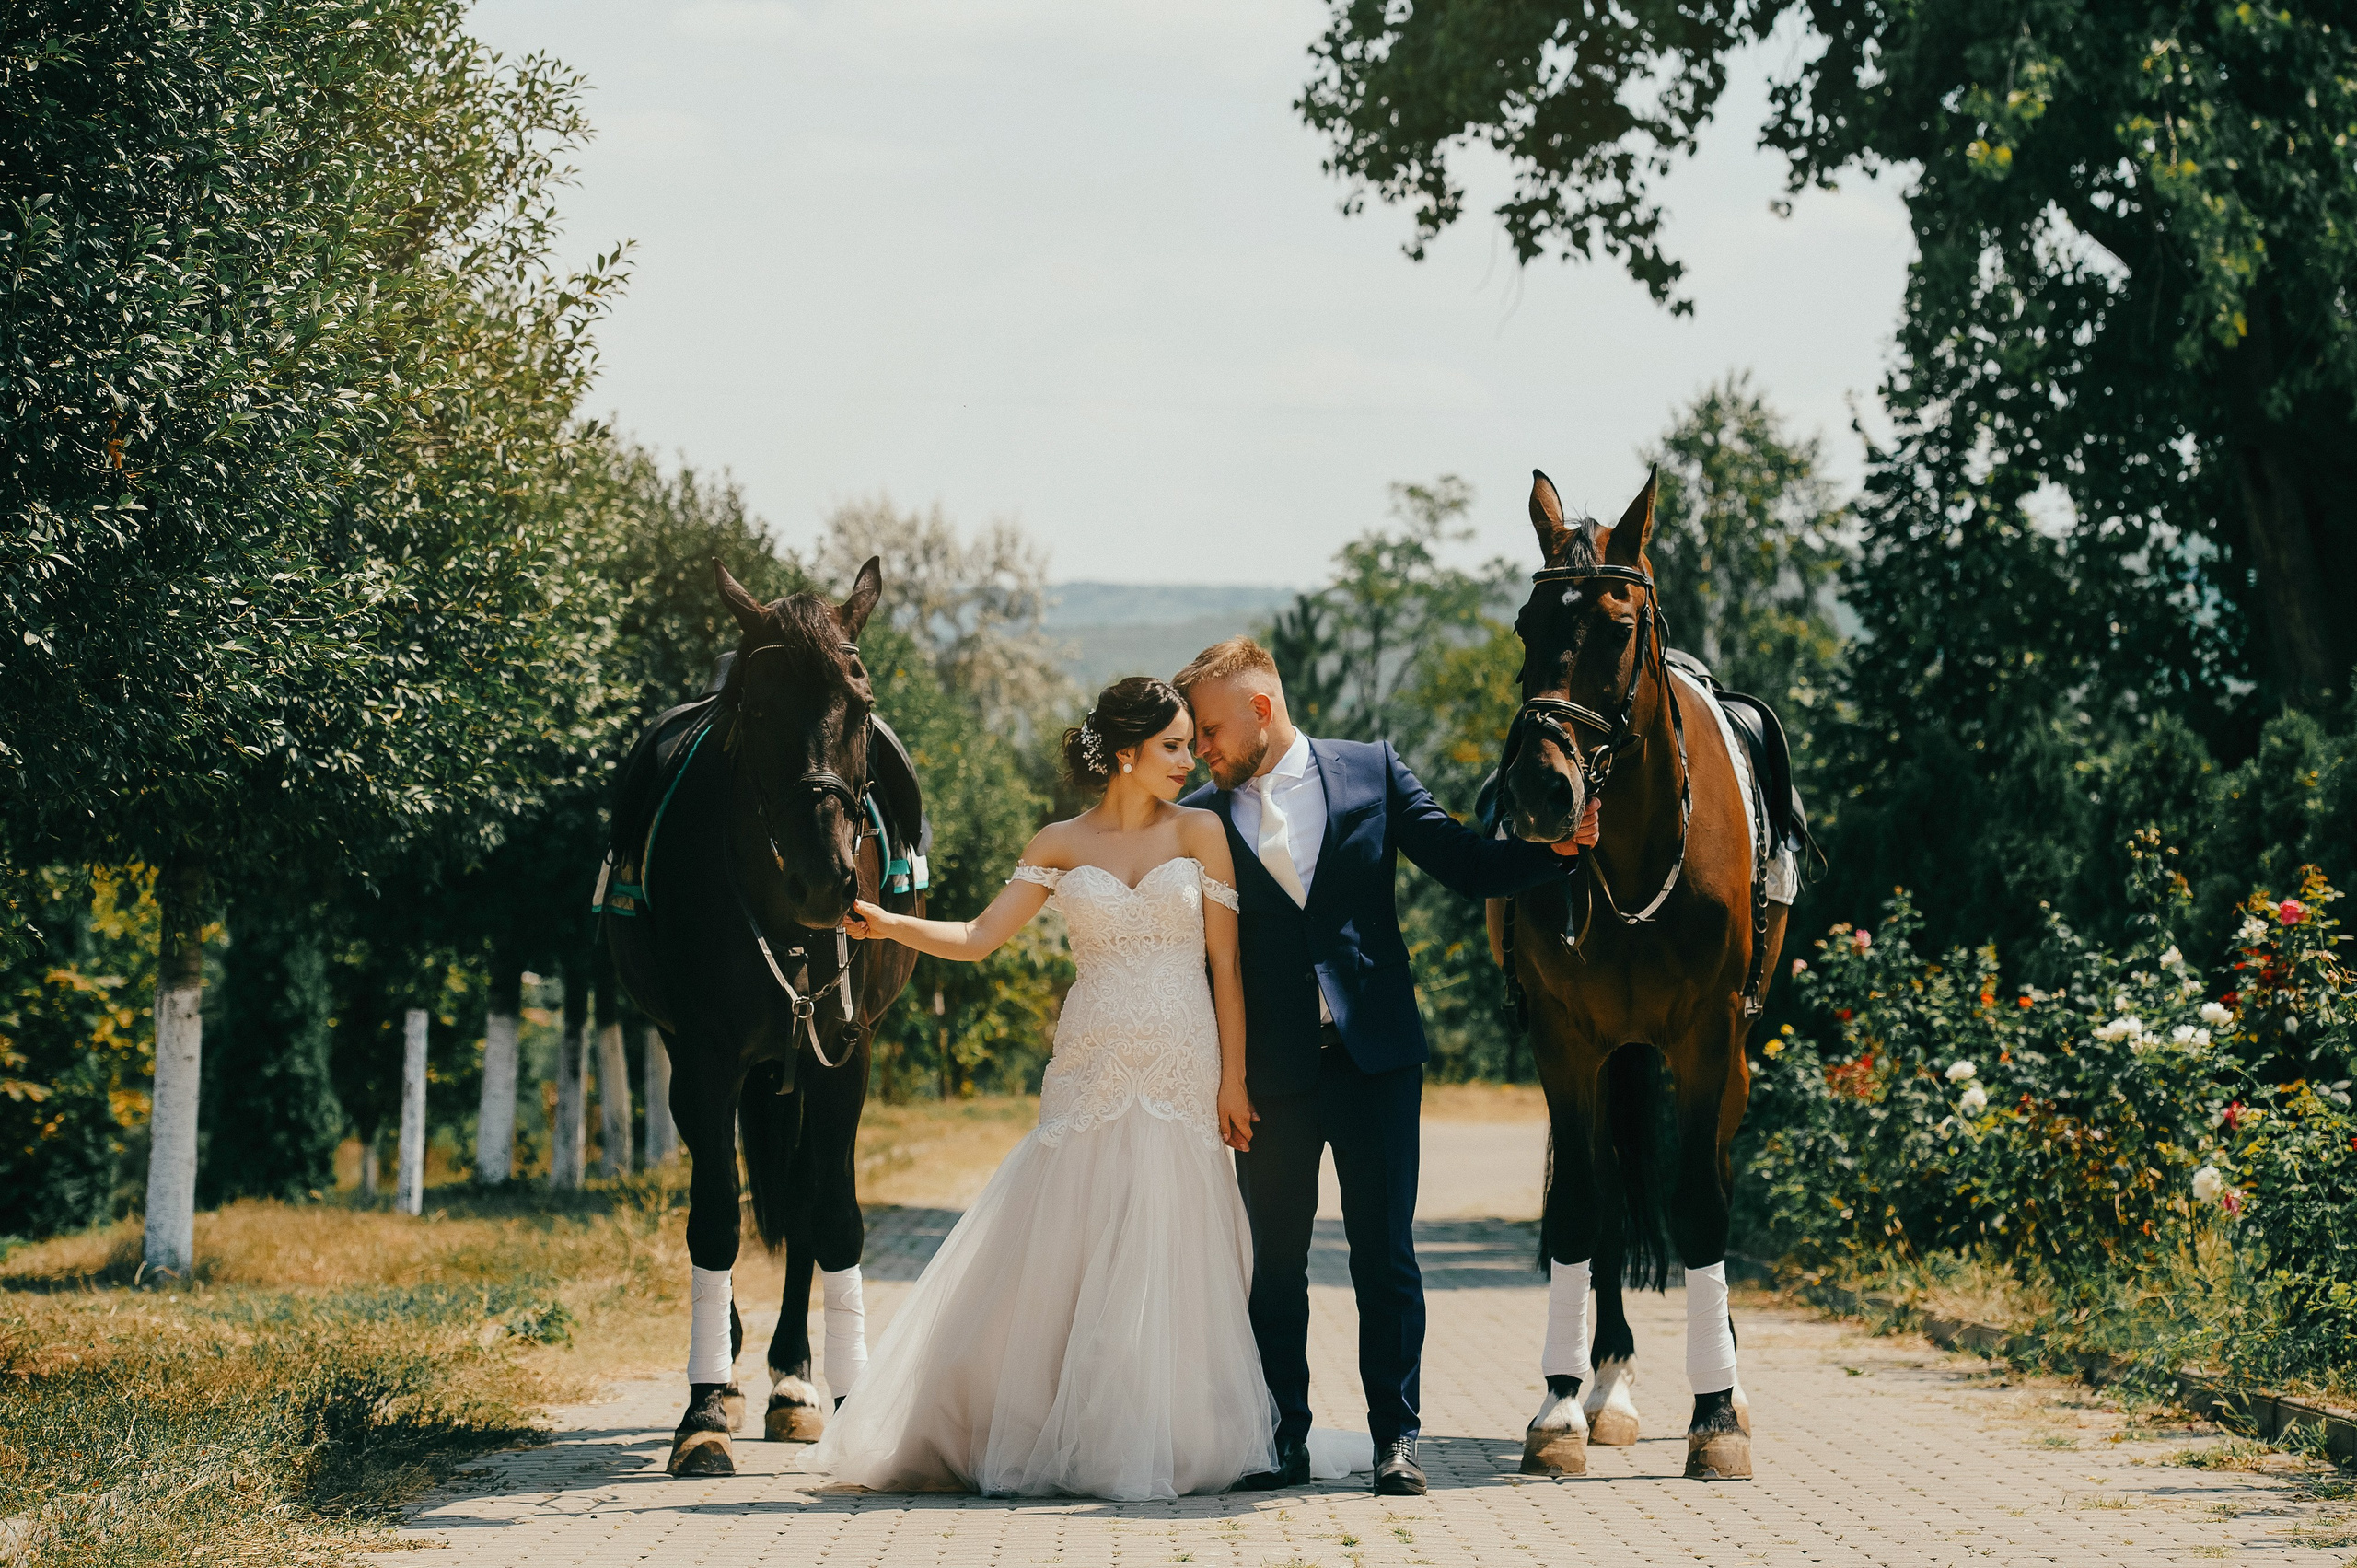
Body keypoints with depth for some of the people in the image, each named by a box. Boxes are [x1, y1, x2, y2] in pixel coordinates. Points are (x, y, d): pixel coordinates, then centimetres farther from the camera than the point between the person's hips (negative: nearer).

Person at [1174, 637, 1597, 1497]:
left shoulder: (1372, 772, 4)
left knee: (1385, 1254, 1)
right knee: (1274, 1262, 6)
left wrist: (1555, 847, -12)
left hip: (1374, 1059, -1)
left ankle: (1395, 1436, 6)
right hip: (1270, 1071, 1)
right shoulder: (1201, 818, 5)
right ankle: (1284, 1439, 15)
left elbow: (1464, 864, 4)